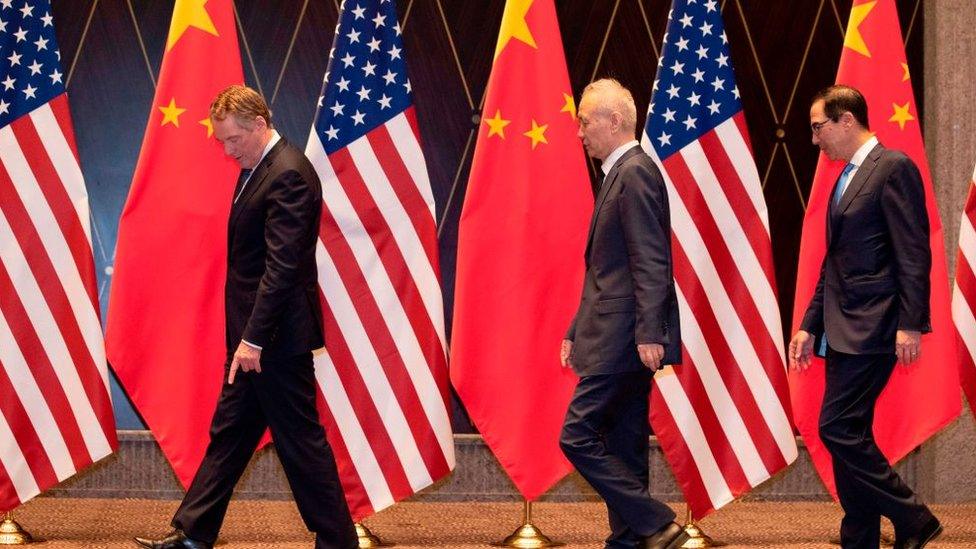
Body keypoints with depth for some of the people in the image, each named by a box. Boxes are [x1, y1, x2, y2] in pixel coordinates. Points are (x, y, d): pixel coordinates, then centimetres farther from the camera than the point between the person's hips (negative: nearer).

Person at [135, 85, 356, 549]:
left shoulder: (288, 175, -18)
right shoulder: (257, 168, 13)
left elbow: (281, 265, -24)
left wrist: (254, 338, -24)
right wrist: (245, 336, 15)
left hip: (278, 336, -10)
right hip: (254, 336, 10)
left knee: (300, 440, -2)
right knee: (228, 432, 15)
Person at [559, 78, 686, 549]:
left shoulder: (635, 174, -13)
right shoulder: (621, 174, 19)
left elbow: (650, 263, -21)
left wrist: (649, 334, -26)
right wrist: (576, 332, 23)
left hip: (624, 338, -10)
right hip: (614, 337, 10)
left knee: (578, 436, -11)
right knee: (622, 448, 11)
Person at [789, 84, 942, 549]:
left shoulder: (893, 168, -9)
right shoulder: (846, 179, 19)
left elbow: (913, 253, -15)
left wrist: (910, 324, -19)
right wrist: (810, 326, 19)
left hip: (872, 328, -9)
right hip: (842, 331, 9)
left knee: (838, 429, -14)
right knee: (849, 436, 8)